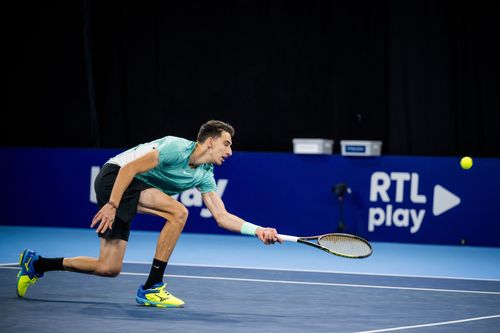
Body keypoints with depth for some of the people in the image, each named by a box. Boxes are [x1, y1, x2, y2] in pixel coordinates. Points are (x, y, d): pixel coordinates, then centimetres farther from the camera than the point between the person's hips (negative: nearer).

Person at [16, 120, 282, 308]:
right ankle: (151, 288, -20)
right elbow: (130, 167, -20)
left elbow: (222, 217, 5)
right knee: (178, 211, -24)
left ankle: (36, 264, 20)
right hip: (115, 177, -9)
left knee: (109, 269, 4)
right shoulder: (177, 148, -17)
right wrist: (112, 205, -25)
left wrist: (258, 230, -7)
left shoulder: (204, 175, 8)